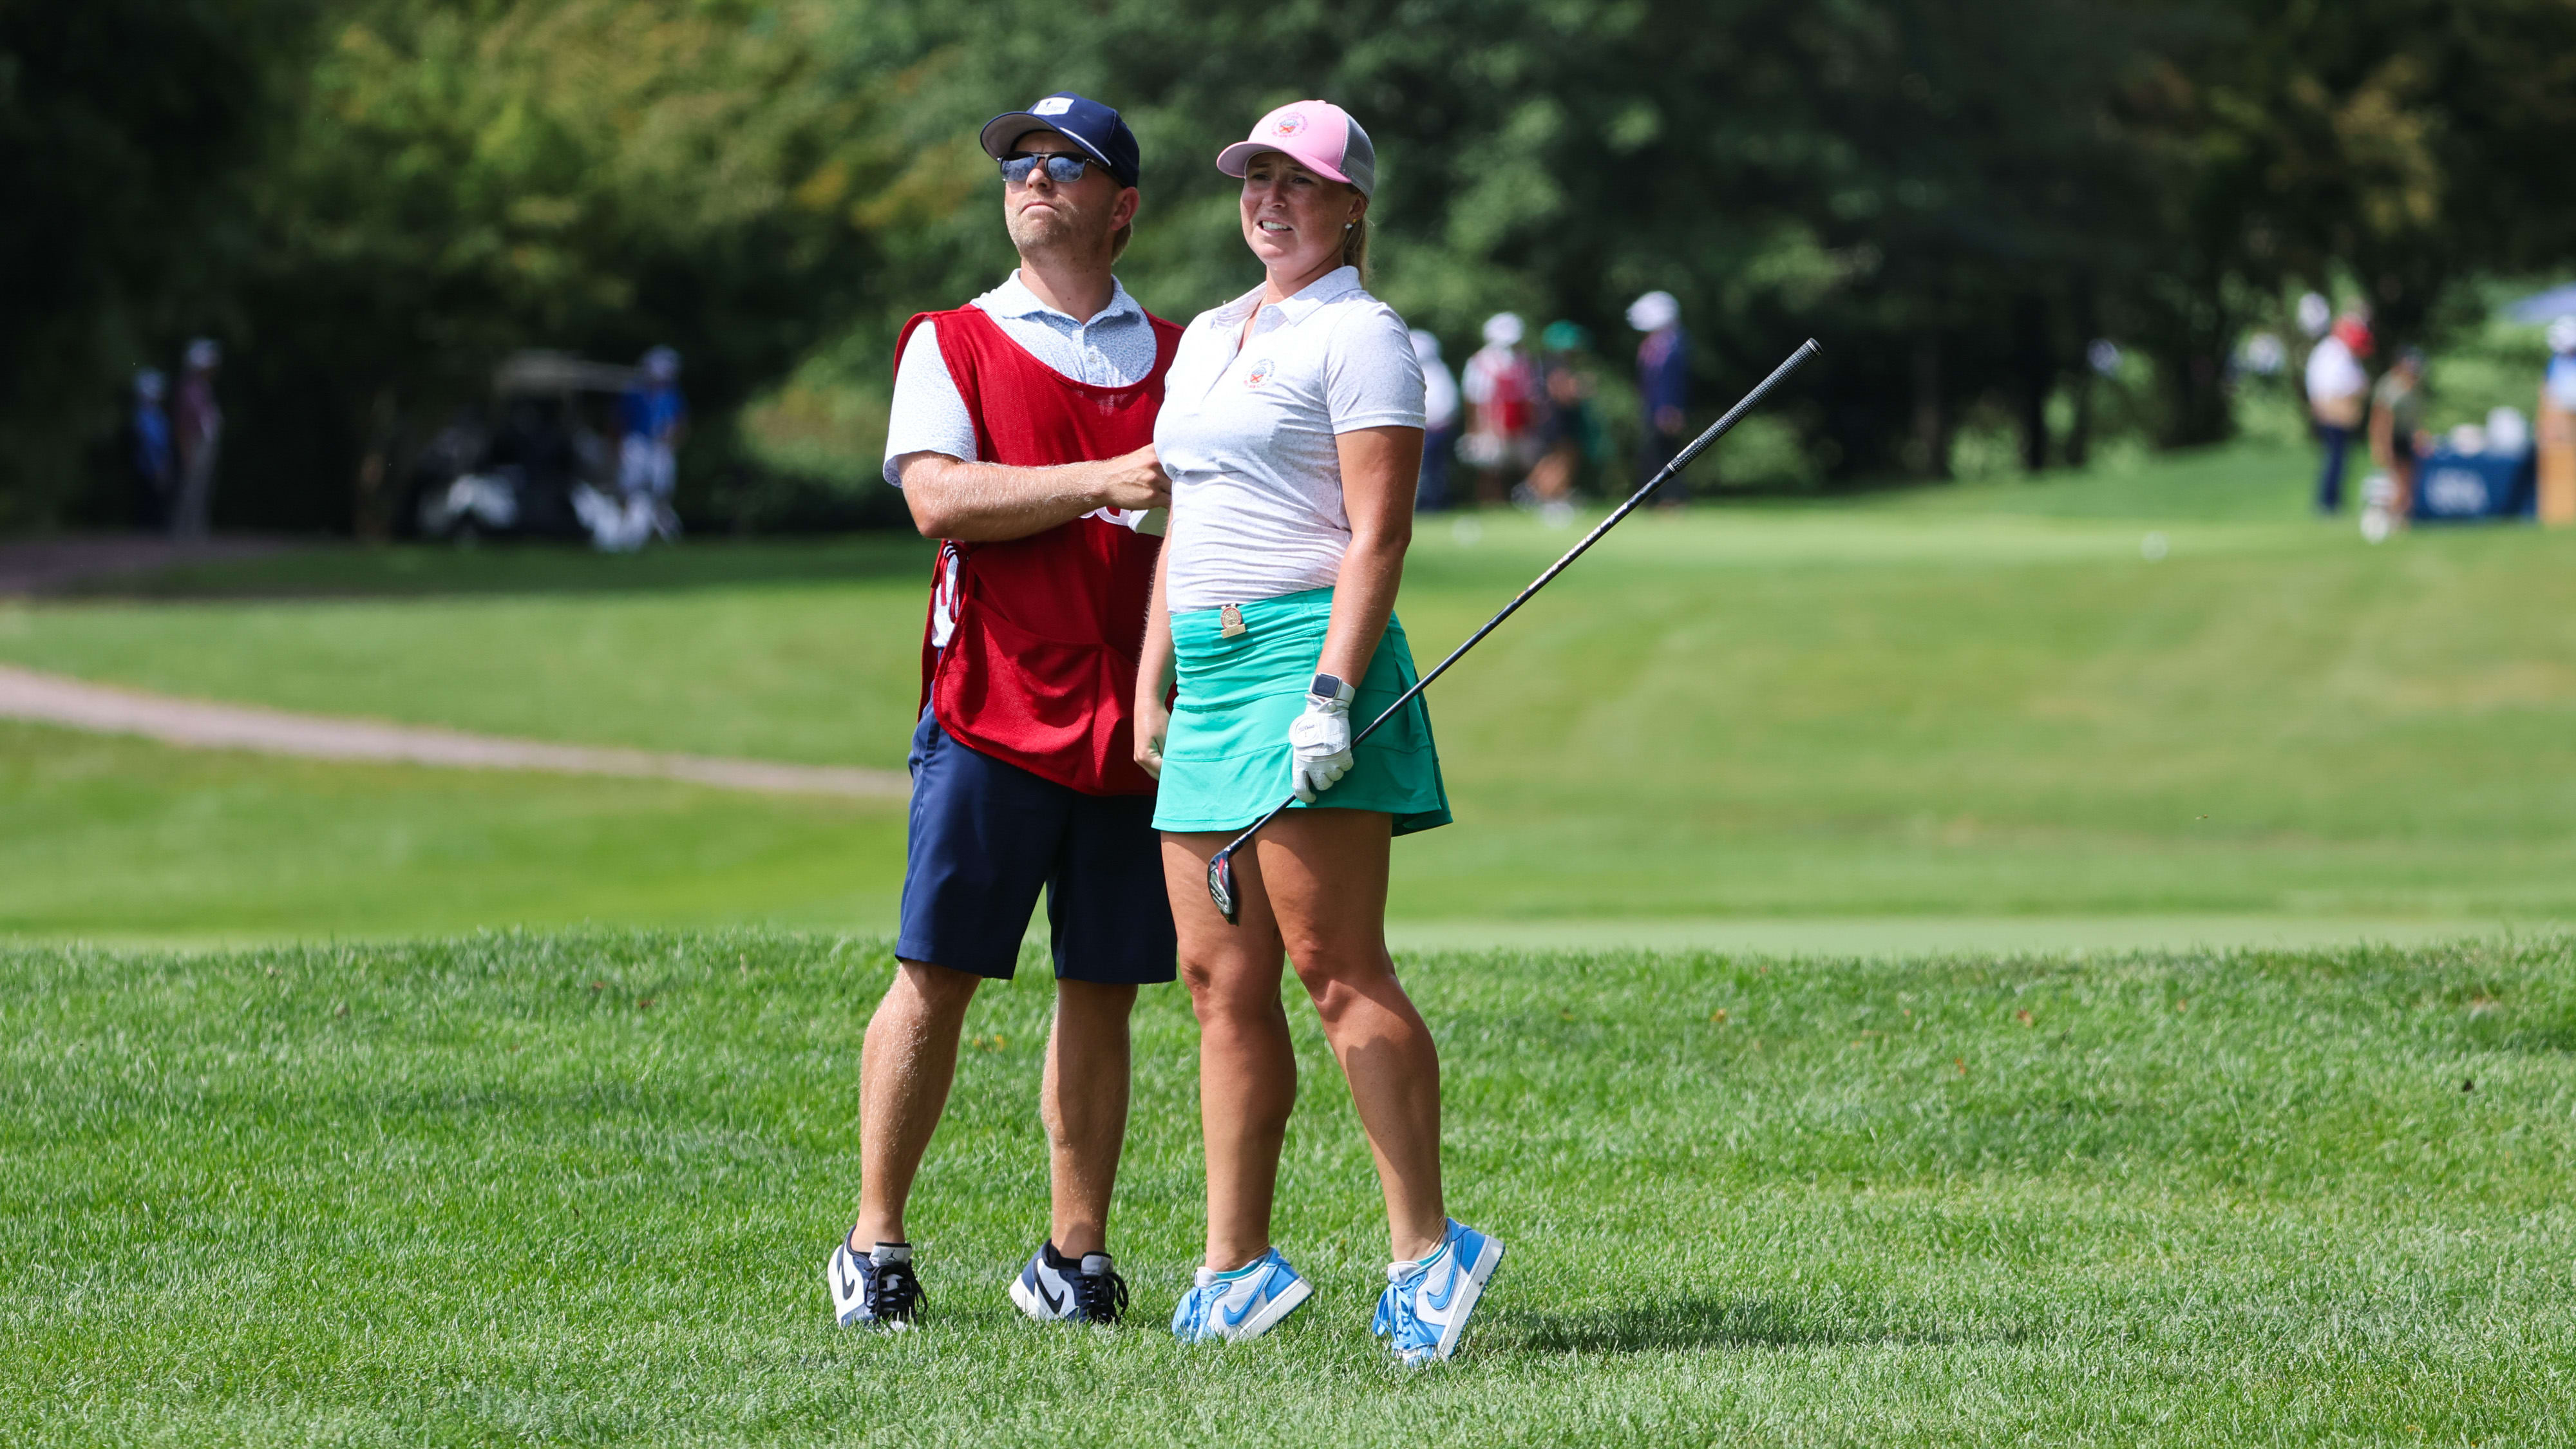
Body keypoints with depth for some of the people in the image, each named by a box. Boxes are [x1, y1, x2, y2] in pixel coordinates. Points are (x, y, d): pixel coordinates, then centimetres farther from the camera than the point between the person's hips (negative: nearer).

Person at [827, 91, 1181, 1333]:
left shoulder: (1181, 358, 15)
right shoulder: (952, 344, 7)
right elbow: (938, 497, -8)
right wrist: (1104, 482, -16)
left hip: (1135, 719, 3)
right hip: (991, 707, -3)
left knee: (1102, 993, 4)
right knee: (935, 977, -5)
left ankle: (1074, 1256, 9)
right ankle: (874, 1247, 2)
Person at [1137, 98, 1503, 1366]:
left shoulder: (1361, 335, -4)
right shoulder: (1207, 337, 22)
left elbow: (1377, 533, -12)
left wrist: (1331, 691, -20)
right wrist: (1150, 686, 19)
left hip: (1305, 653, -8)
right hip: (1207, 674, 8)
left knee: (1336, 966, -14)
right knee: (1220, 979, 4)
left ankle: (1425, 1249, -13)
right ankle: (1236, 1267, 5)